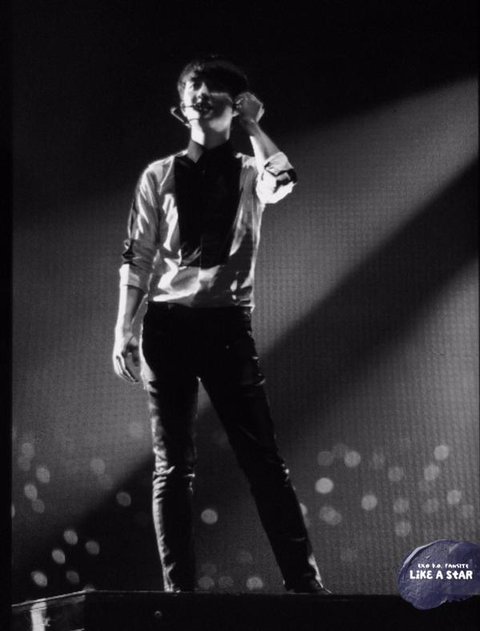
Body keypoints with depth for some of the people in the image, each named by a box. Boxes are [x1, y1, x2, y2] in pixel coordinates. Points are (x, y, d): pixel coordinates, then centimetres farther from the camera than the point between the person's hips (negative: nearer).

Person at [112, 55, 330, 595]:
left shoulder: (250, 172, 9)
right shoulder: (158, 176, 11)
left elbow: (283, 182, -16)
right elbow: (137, 257, 8)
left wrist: (254, 124, -3)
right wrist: (123, 331, 0)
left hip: (227, 323, -1)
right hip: (166, 324, 1)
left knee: (263, 458, -4)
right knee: (171, 466, 2)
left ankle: (304, 581, 0)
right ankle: (178, 588, 8)